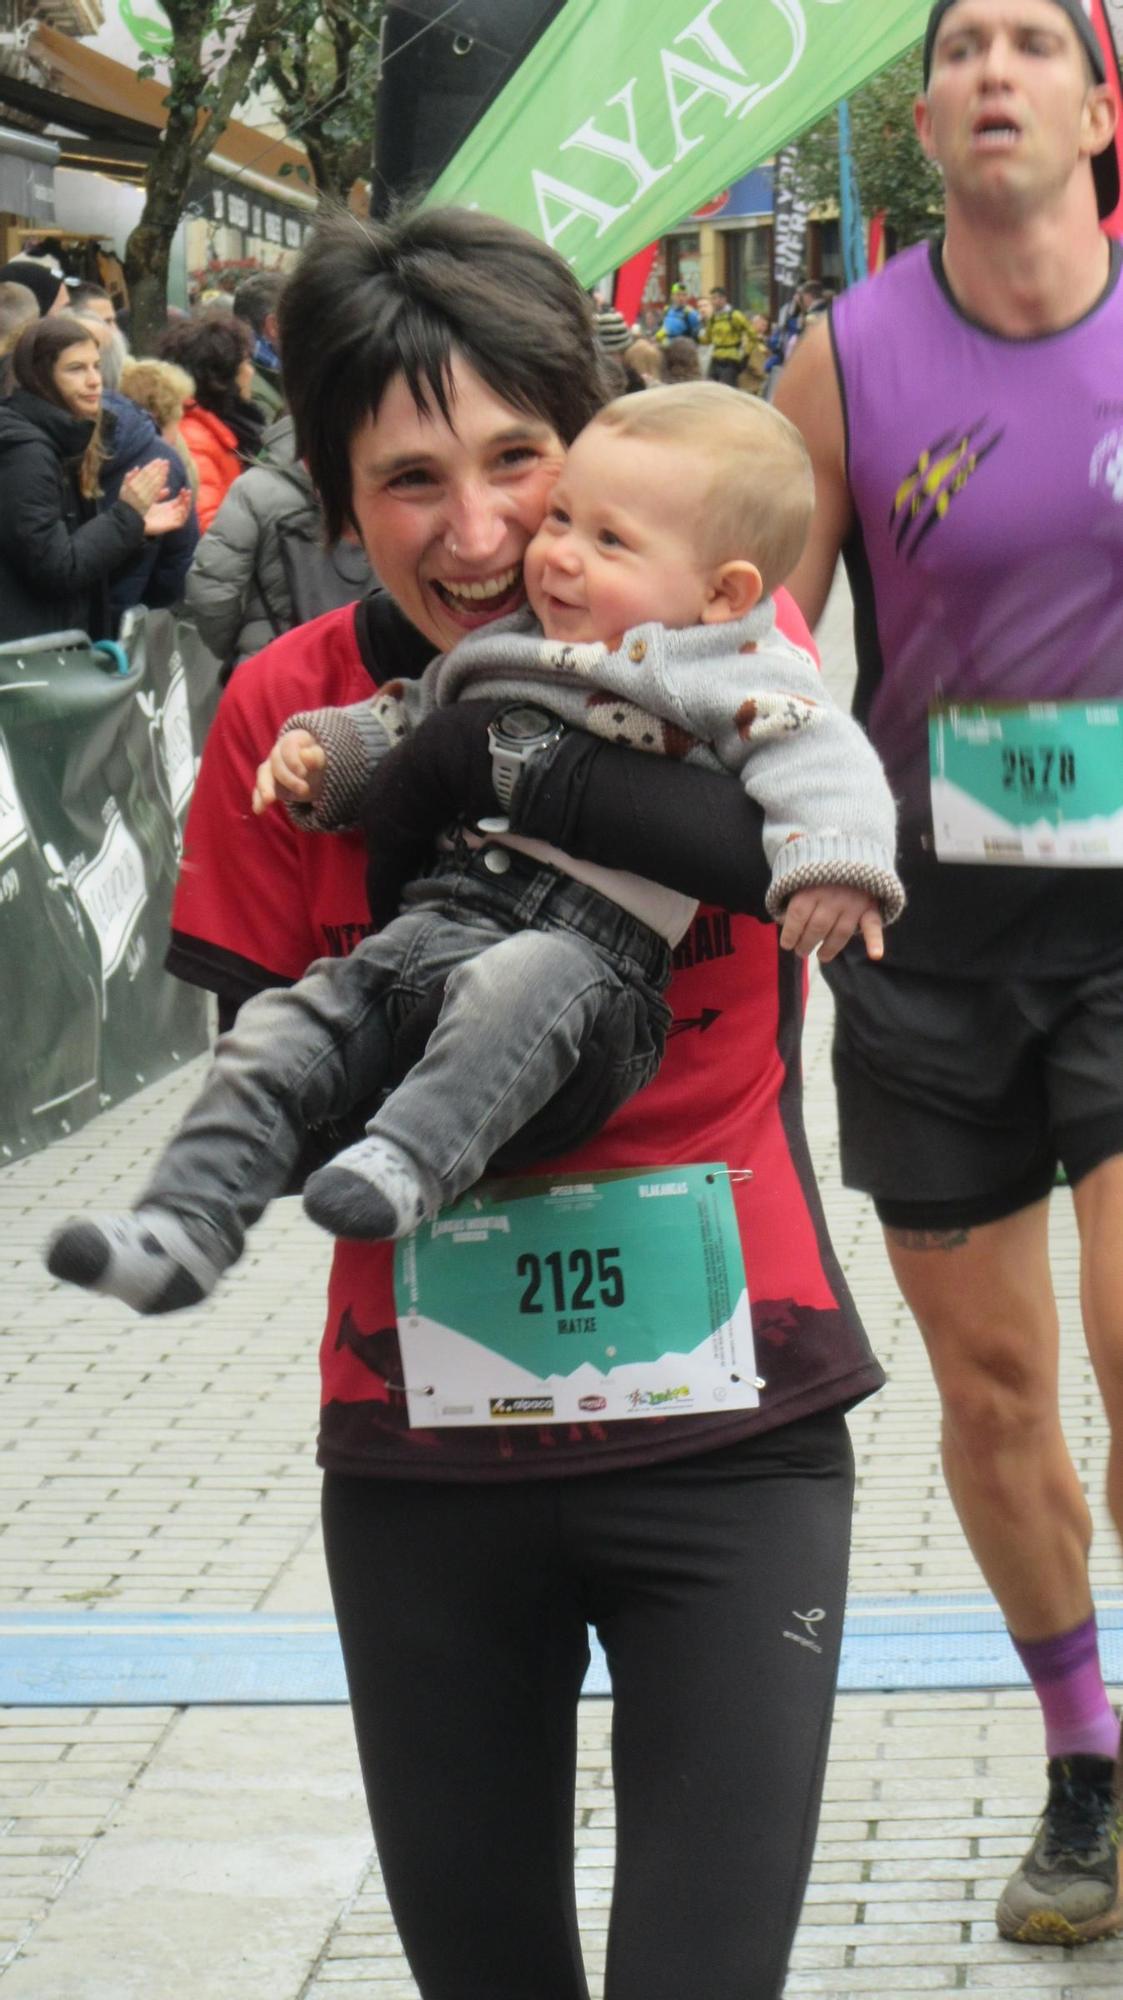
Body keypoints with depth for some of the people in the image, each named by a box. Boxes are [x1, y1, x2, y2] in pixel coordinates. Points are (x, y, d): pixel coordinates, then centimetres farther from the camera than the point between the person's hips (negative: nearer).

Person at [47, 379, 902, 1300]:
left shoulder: (730, 673, 1)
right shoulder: (502, 652, 22)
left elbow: (814, 752, -12)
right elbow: (410, 722, 36)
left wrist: (832, 864, -30)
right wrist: (324, 748, 19)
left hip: (592, 947, -7)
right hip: (431, 924, 7)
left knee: (518, 982, -40)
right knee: (278, 1040, -6)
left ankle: (408, 1161, -46)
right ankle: (185, 1231, -7)